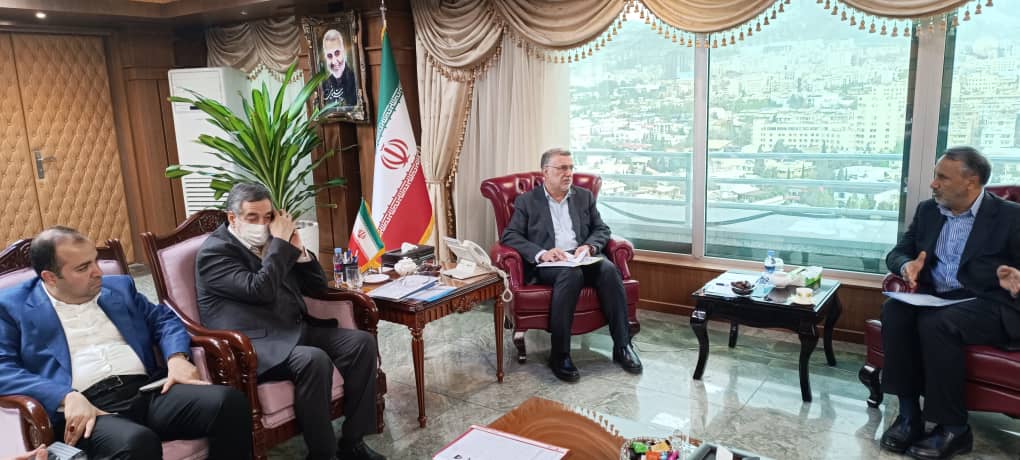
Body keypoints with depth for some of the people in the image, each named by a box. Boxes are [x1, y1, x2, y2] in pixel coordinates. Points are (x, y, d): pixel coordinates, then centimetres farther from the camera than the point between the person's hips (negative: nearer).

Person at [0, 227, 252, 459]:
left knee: (229, 401, -23)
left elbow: (163, 319, 22)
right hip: (86, 406, -4)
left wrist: (176, 358, -1)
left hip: (149, 389, 5)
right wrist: (68, 397, -19)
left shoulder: (118, 287, 22)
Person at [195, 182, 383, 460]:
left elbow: (318, 287, 15)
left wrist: (296, 247, 2)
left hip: (296, 329, 8)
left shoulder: (270, 242, 16)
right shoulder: (214, 252, -6)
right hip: (253, 343, -8)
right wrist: (281, 243, -13)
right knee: (314, 360, -34)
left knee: (362, 342, -11)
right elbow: (260, 290, -21)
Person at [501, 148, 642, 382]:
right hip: (547, 264, -3)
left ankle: (622, 346, -21)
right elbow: (509, 236, -1)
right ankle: (559, 354, -30)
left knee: (609, 270, -29)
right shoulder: (526, 201, 9)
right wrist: (541, 253, -17)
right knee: (571, 273, -36)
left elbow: (602, 229, 17)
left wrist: (589, 246, -7)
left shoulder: (584, 196, 20)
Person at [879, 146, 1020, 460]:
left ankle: (954, 428, -20)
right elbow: (897, 252, 13)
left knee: (935, 322, -35)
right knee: (893, 311, -28)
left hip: (988, 305, -5)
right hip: (935, 297, 5)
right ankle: (909, 414, -22)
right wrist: (906, 265, -12)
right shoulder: (927, 210, 12)